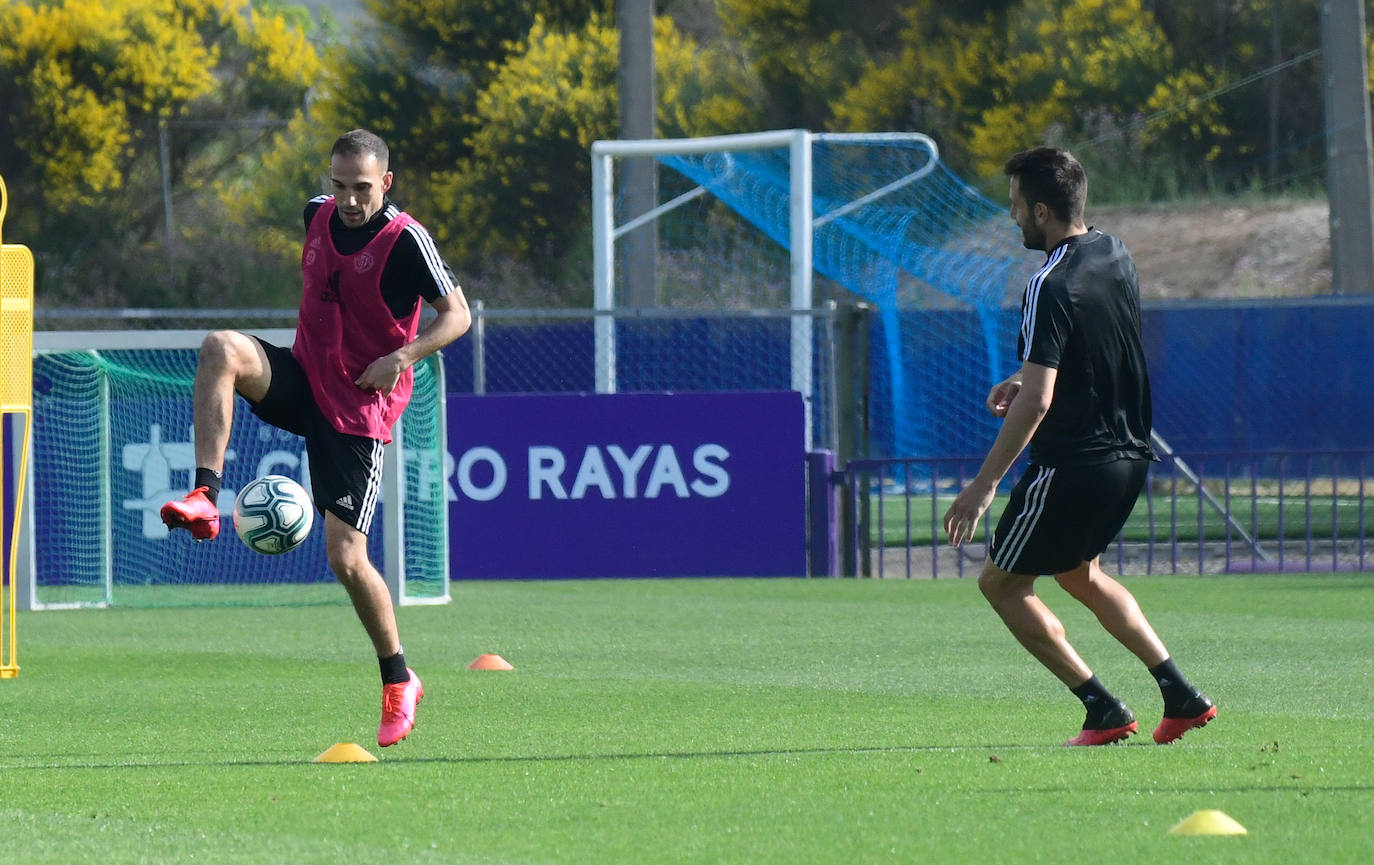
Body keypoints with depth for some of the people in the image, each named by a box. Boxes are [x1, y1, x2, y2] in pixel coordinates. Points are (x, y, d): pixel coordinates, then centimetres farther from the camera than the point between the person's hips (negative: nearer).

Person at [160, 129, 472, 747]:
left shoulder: (405, 239, -15)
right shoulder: (318, 215, 4)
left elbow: (457, 314, -11)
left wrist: (404, 355, -25)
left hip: (358, 411, -5)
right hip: (302, 378, 5)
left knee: (346, 558, -9)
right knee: (221, 348, -26)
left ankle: (398, 683, 11)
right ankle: (204, 498, -30)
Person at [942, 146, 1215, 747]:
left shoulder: (1051, 288, -21)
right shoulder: (1114, 256, 6)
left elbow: (1037, 401, -26)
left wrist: (984, 484, -22)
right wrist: (1026, 378, 17)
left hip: (1074, 464, -9)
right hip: (1130, 453, 9)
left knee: (1001, 582, 5)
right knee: (1080, 574, 27)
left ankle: (1104, 712, 0)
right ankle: (1182, 697, 18)